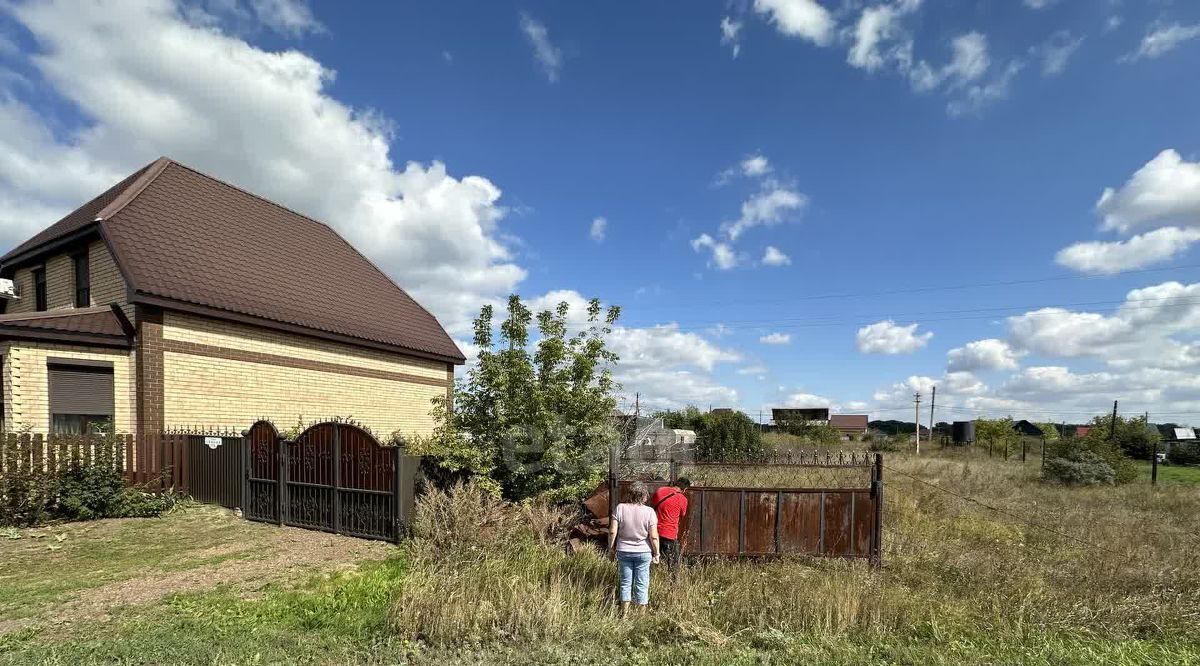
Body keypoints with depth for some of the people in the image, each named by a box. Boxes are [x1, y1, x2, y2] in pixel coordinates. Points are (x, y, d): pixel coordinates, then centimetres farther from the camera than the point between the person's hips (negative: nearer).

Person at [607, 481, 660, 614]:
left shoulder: (620, 508, -11)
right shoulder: (649, 511, -14)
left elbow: (612, 531, -9)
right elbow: (654, 537, -13)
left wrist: (611, 549, 4)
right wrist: (656, 554, 1)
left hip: (623, 552, 1)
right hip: (643, 553, -1)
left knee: (625, 583, 15)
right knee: (642, 585, 12)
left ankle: (624, 614, 22)